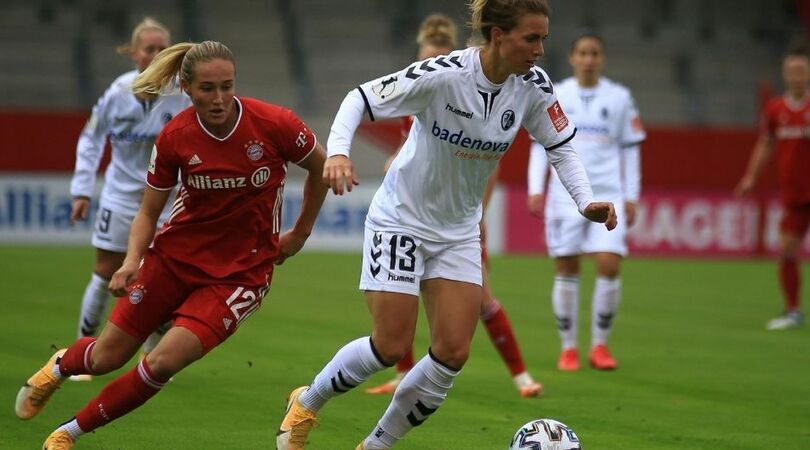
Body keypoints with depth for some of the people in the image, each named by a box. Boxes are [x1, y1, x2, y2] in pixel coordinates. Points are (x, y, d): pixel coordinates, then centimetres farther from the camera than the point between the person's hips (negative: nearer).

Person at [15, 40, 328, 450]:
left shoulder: (274, 124, -18)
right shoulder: (174, 137, -11)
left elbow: (321, 166, 2)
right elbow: (149, 212, 0)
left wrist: (300, 234, 8)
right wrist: (132, 260, -17)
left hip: (242, 272, -2)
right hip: (176, 256, 2)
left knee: (164, 361, -20)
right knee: (106, 358, 9)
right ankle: (60, 365, 47)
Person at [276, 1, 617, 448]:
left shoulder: (533, 86, -11)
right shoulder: (442, 75, -26)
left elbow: (561, 146, 3)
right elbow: (361, 98, -21)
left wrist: (586, 201, -12)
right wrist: (337, 151, -38)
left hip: (459, 231, 5)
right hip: (401, 221, -5)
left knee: (453, 353, -4)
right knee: (392, 347, -6)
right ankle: (306, 403, 22)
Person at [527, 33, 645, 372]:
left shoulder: (619, 98, 6)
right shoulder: (555, 96, 6)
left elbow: (630, 149, 10)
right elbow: (540, 144, 8)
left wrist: (631, 197, 6)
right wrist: (535, 189, -2)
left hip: (608, 193, 0)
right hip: (564, 194, 0)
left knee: (609, 266, -11)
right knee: (566, 271, 1)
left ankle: (600, 345, 4)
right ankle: (568, 348, 12)